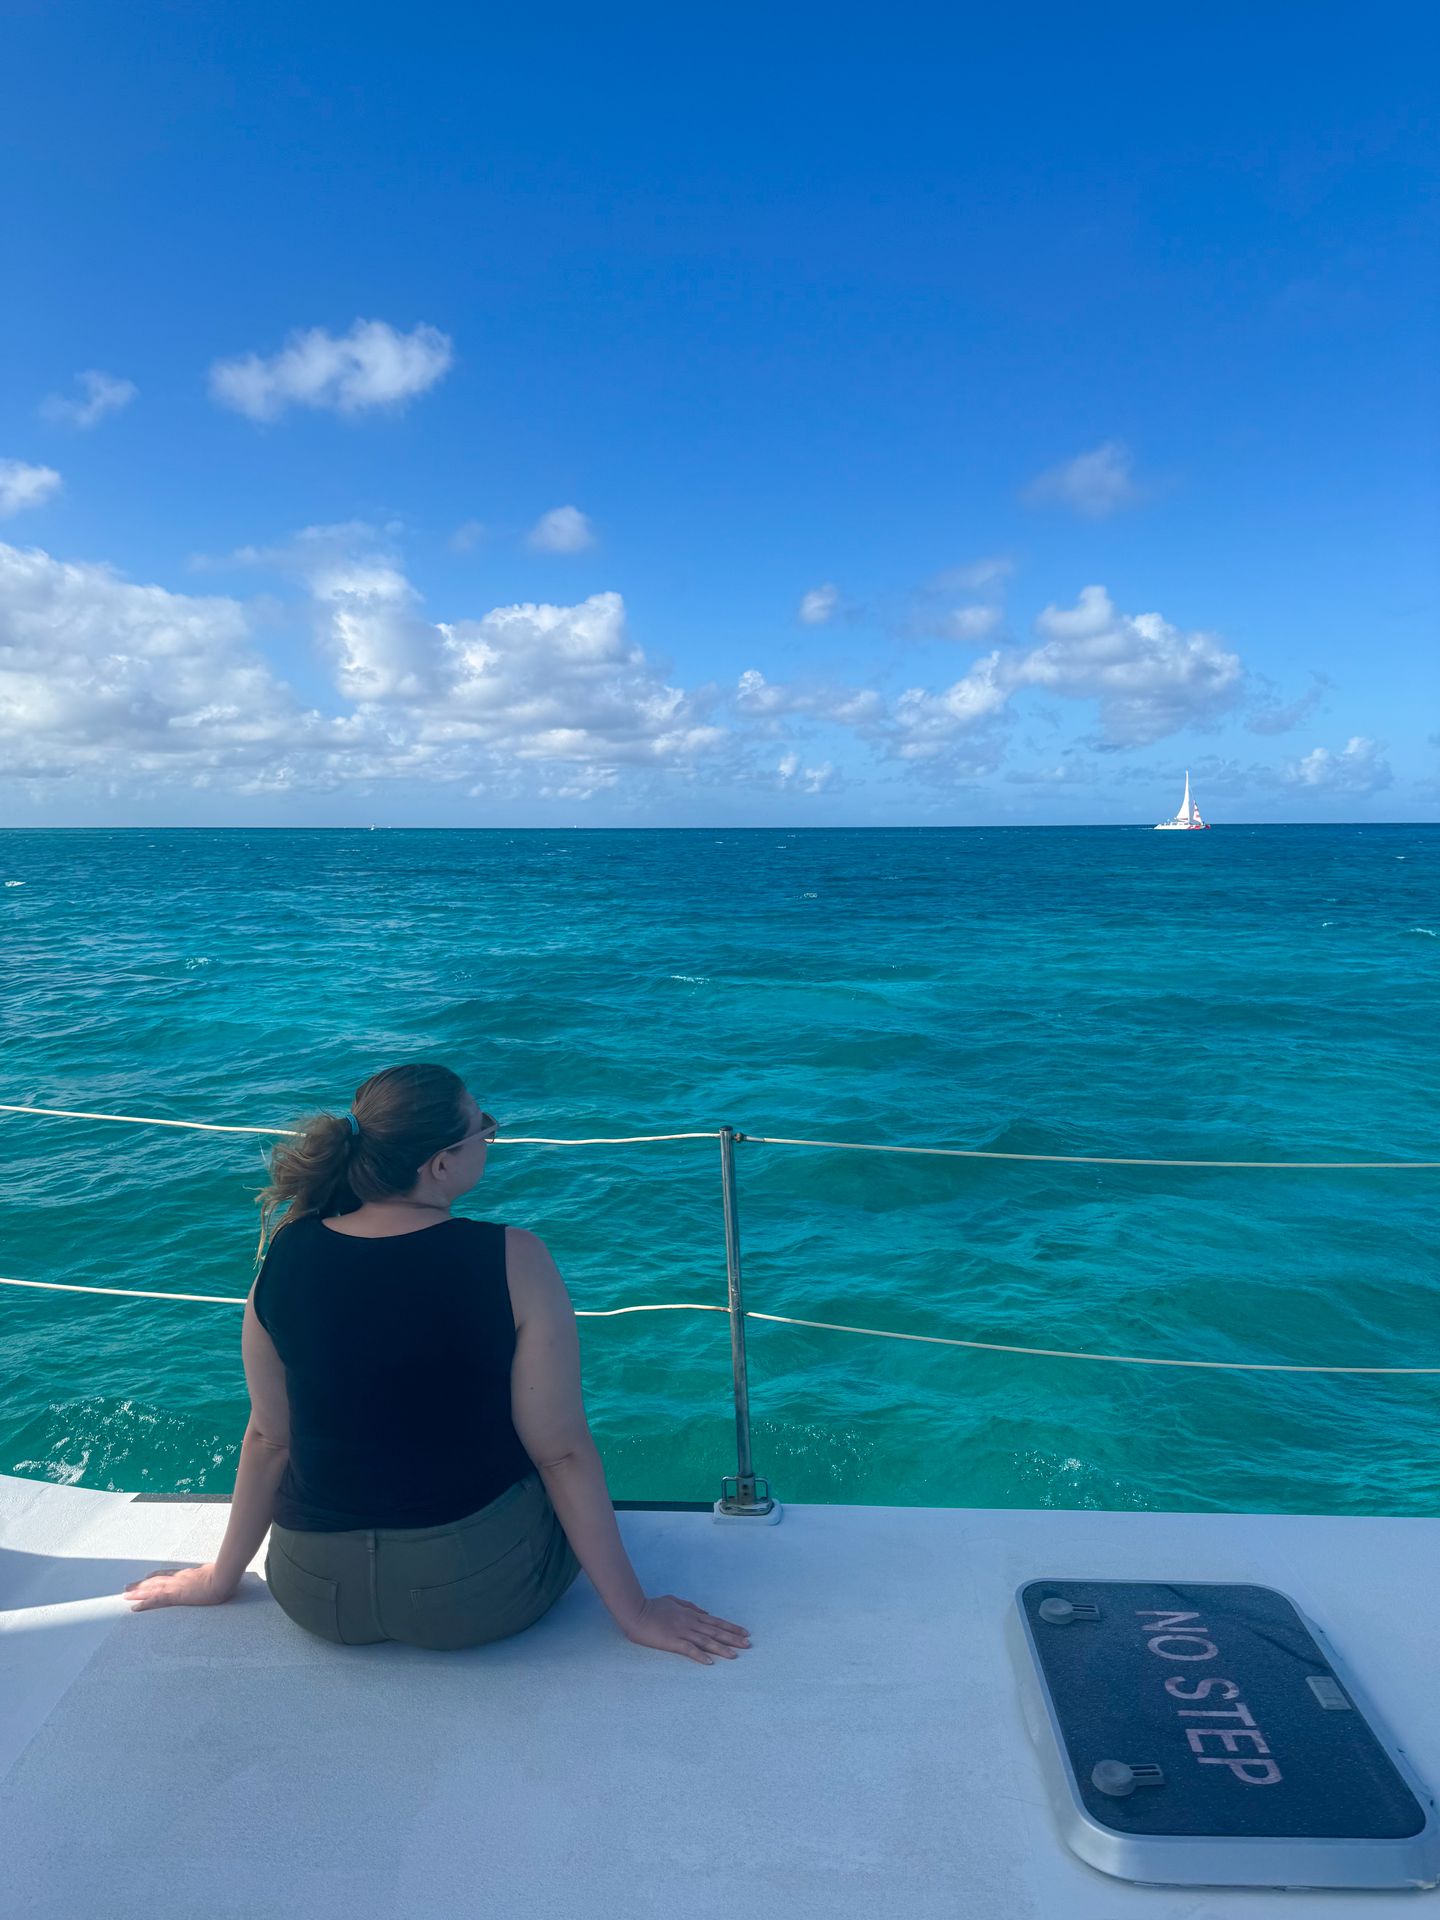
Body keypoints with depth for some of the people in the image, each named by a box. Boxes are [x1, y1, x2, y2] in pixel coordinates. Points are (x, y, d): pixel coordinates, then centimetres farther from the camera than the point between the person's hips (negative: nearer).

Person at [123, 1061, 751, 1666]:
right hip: (478, 1593, -3)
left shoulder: (287, 1255, -10)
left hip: (319, 1599, 4)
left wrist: (221, 1577, 17)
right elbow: (564, 1453, -15)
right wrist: (633, 1609, -3)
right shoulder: (514, 1261, -21)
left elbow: (268, 1438, 0)